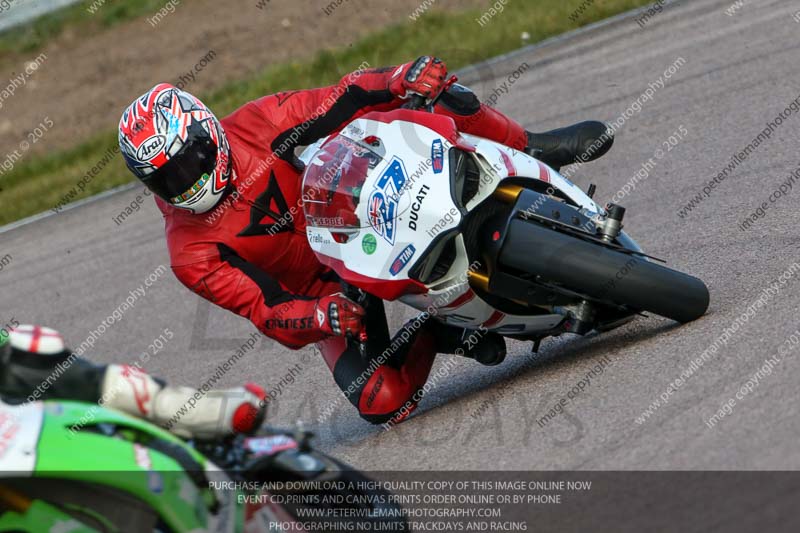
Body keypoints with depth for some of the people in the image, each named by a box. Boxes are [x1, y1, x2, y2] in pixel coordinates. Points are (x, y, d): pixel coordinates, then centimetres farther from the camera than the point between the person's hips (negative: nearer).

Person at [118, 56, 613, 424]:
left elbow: (344, 100, -13)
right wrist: (324, 317, -44)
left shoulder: (253, 126, -15)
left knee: (443, 99, -20)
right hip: (327, 289, -1)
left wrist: (405, 79, -34)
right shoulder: (192, 256, -19)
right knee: (380, 401, -27)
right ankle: (430, 334, 1)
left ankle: (531, 151, -3)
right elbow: (266, 311, -23)